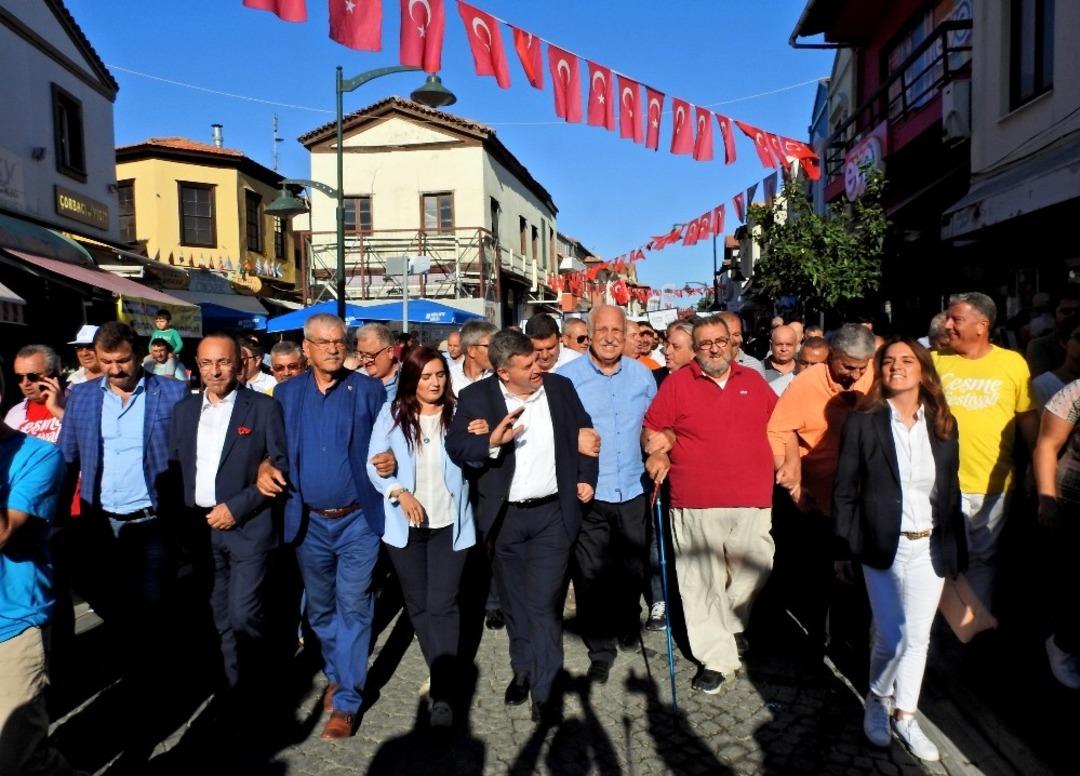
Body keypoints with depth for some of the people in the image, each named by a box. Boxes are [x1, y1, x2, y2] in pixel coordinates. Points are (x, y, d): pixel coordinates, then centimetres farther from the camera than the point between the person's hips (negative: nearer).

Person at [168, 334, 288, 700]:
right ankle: (233, 684, 29)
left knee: (243, 615, -7)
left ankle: (252, 688, 15)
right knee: (221, 616, 14)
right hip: (201, 526, 5)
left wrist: (237, 508, -14)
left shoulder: (264, 407, -6)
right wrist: (183, 519, 1)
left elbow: (283, 467, -8)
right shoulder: (184, 409, 9)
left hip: (248, 526, -5)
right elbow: (174, 465, 12)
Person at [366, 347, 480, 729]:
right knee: (417, 603, 13)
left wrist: (482, 439, -22)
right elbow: (374, 465, -1)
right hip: (405, 524, 2)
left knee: (442, 605, -5)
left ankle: (443, 693, 1)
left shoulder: (457, 413, -2)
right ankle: (442, 673, 31)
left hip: (450, 524, -2)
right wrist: (399, 493, -18)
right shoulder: (392, 414, -1)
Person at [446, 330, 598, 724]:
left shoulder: (560, 387, -1)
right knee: (514, 600, 16)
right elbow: (455, 447, -12)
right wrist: (492, 441, -30)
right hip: (505, 516, 1)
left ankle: (544, 688, 11)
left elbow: (583, 433, 11)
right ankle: (522, 670, 37)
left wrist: (585, 477, 1)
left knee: (544, 602, -3)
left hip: (553, 514, -1)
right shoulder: (476, 397, -7)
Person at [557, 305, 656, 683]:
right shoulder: (566, 377, -6)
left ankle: (628, 627, 42)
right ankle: (600, 649, 20)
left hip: (633, 489, 3)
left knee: (633, 568, 16)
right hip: (588, 493, -3)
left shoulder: (641, 373, 5)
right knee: (591, 574, 3)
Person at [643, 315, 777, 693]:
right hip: (696, 505, -3)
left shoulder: (753, 380, 12)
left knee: (751, 576, 10)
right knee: (702, 583, 3)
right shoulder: (677, 382, 2)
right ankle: (715, 658, 19)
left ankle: (724, 631, 37)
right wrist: (657, 453, -12)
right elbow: (651, 429, 5)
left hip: (753, 504, 3)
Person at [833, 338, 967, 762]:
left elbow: (951, 492, 10)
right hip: (883, 546, -3)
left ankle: (905, 715, 29)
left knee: (917, 637, 10)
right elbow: (844, 491, -5)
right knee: (891, 638, 1)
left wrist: (958, 549, 8)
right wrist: (843, 551, -6)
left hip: (930, 547, 3)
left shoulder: (943, 424, 4)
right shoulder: (862, 422, -7)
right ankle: (877, 701, 29)